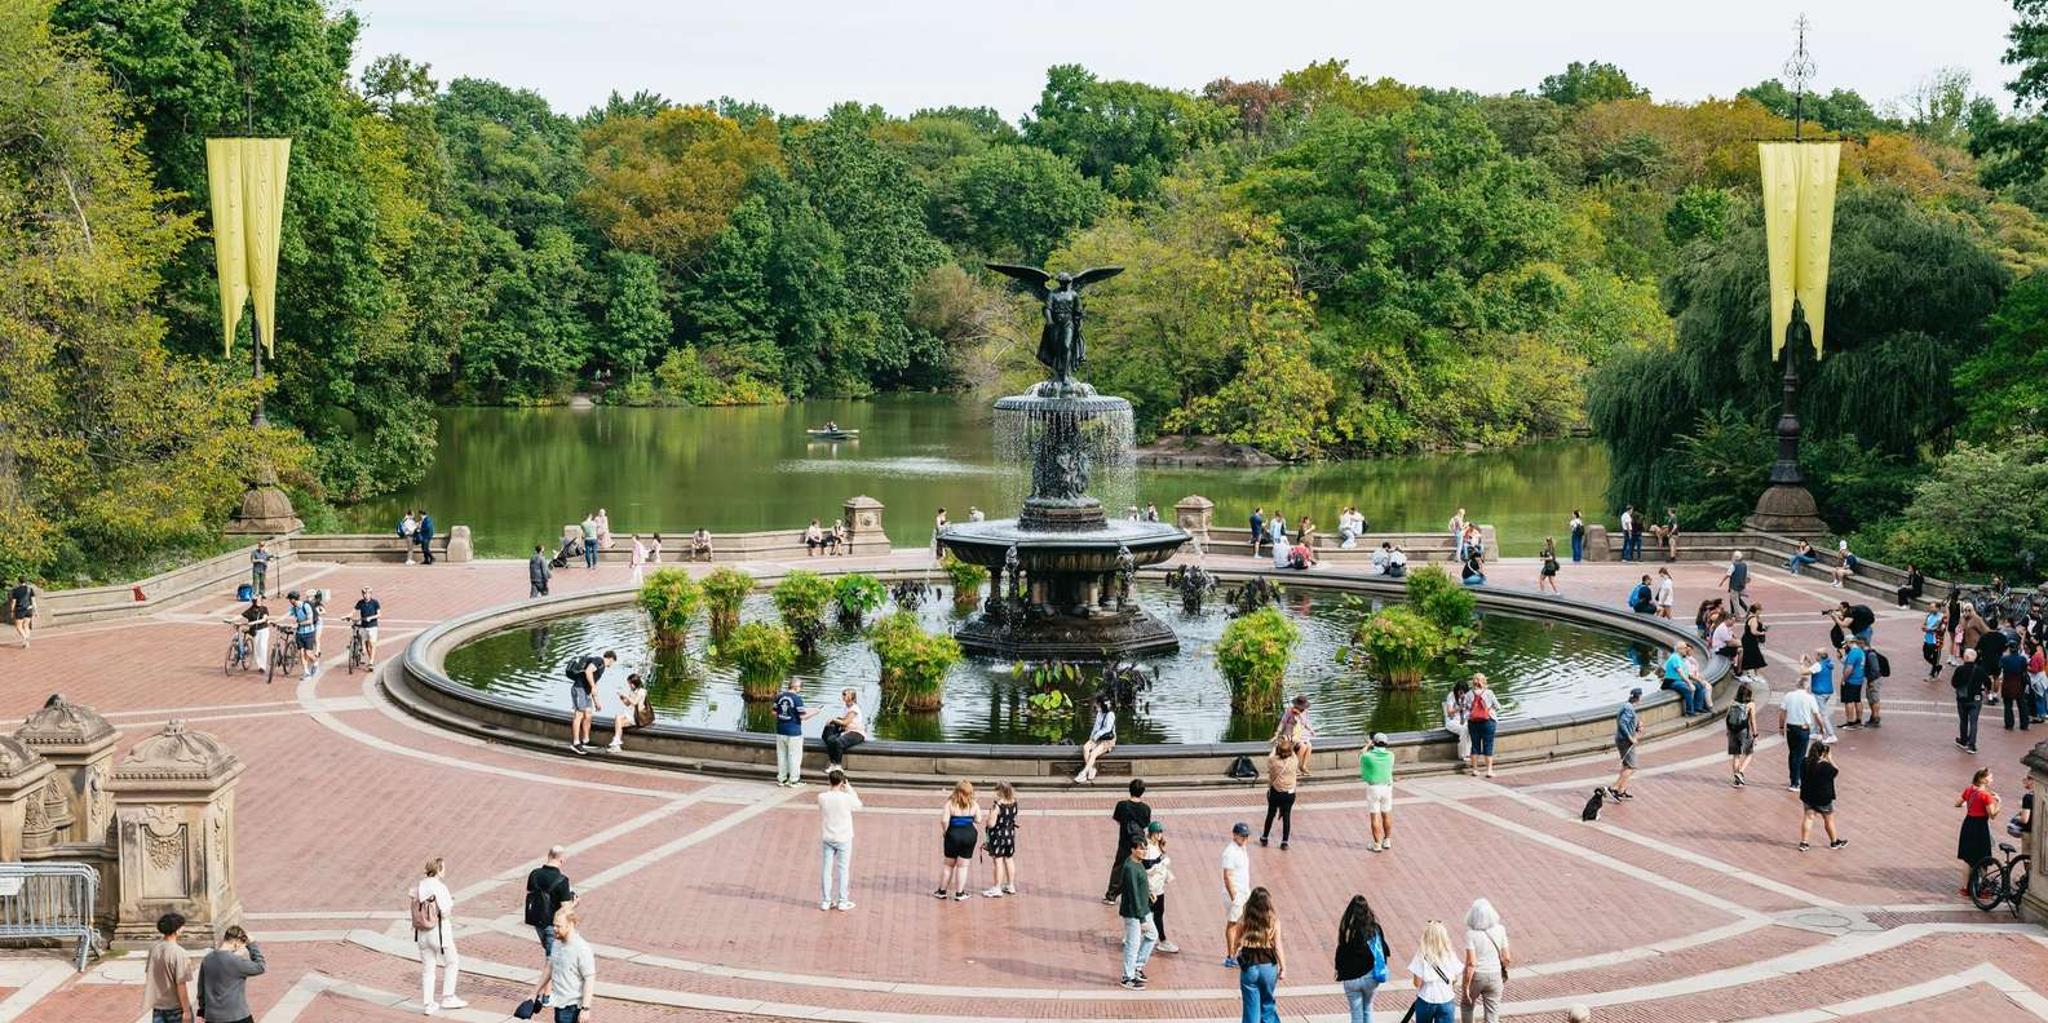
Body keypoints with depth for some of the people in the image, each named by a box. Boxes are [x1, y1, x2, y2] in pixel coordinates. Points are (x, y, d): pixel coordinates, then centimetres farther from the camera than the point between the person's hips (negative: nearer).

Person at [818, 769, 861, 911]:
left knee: (826, 869, 10)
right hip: (843, 839, -2)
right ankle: (842, 902, 12)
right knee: (843, 870, 8)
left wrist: (830, 787, 6)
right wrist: (849, 788, 5)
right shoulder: (846, 798, -18)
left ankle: (826, 901, 14)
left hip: (827, 839, 2)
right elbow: (858, 805, 2)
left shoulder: (822, 797, -11)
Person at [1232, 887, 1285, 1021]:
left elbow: (1238, 945, -3)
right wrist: (1283, 968, 1)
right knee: (1267, 1003, 20)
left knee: (1251, 1006, 6)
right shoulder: (1274, 922, -7)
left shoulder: (1244, 922, -6)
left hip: (1248, 968, 0)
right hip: (1268, 967, 0)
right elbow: (1278, 946, -7)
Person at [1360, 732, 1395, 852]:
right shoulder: (1390, 755, -5)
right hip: (1387, 787, 3)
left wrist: (1368, 745, 23)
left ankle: (1377, 844, 3)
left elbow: (1360, 757, 10)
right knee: (1386, 815, 15)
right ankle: (1387, 841, 23)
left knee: (1374, 816, 2)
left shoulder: (1368, 756, -14)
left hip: (1373, 788, -3)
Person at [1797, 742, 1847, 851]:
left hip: (1807, 796, 4)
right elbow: (1836, 772, -9)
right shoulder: (1826, 766, -27)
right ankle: (1834, 842, 34)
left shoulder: (1805, 762, -11)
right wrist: (1830, 759, -8)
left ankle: (1803, 843, 18)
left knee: (1808, 817, 16)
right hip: (1823, 799, -4)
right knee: (1829, 820, 16)